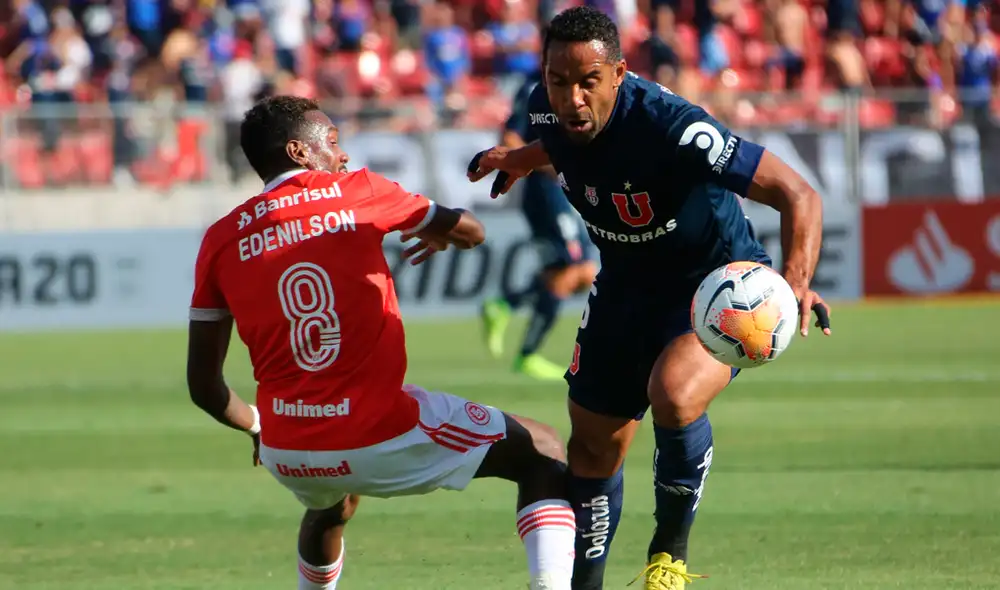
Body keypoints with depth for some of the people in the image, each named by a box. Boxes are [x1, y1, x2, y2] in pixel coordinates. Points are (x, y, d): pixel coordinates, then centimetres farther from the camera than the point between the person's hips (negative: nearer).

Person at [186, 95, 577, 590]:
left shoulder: (221, 240, 6)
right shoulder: (356, 192, 1)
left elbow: (203, 386, 8)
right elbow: (469, 231, 16)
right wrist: (439, 236, 39)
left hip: (288, 456, 4)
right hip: (382, 439, -4)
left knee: (329, 507, 40)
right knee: (544, 455, 12)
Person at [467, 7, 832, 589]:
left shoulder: (671, 126, -34)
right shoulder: (548, 109, -15)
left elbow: (797, 194, -34)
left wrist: (796, 282, -48)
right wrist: (524, 158, 24)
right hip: (628, 282, 7)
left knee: (674, 396, -33)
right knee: (594, 446, 11)